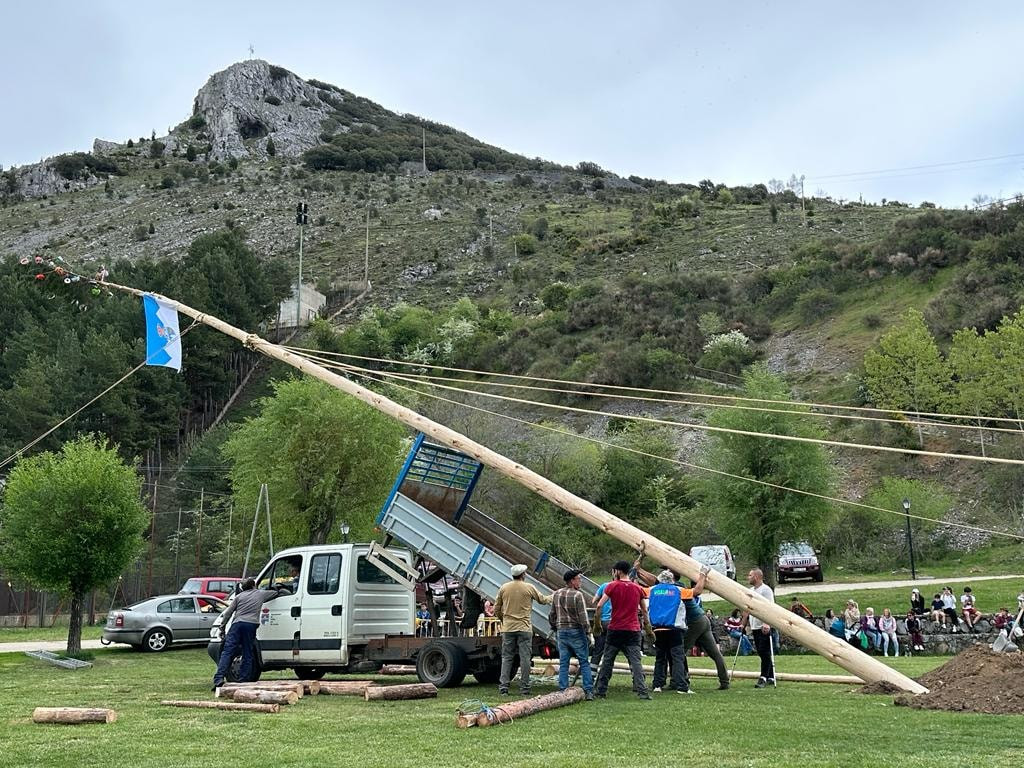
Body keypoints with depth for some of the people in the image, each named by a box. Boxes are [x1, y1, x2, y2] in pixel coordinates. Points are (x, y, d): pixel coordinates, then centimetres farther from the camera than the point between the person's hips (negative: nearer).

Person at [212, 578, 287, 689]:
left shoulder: (239, 596, 20)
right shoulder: (261, 594, 19)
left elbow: (228, 612, 15)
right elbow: (275, 592, 36)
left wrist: (222, 626, 20)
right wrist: (278, 588, 58)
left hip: (237, 624, 0)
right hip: (251, 625, 0)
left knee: (227, 652, -5)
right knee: (247, 656, 6)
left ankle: (219, 678, -19)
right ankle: (243, 681, 2)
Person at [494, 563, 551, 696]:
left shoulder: (504, 588, 4)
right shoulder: (529, 588, -3)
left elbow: (496, 609, 8)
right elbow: (542, 600, 12)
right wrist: (553, 597, 32)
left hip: (507, 628, 3)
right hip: (524, 628, -3)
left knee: (506, 658, 7)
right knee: (525, 658, 3)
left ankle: (503, 687, 3)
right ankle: (524, 688, 4)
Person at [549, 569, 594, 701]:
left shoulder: (556, 595, 8)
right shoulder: (577, 595, -11)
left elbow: (552, 615, 14)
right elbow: (583, 616, -14)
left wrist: (554, 628, 24)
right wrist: (588, 633, -10)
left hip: (561, 632, 5)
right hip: (576, 631, -5)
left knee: (563, 663, 8)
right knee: (584, 662, 1)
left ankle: (562, 691, 6)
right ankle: (588, 692, -2)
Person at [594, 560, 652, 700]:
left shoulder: (612, 586, -4)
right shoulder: (638, 588, 6)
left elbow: (599, 606, -8)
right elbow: (644, 611, 15)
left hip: (615, 630, -2)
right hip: (633, 630, 2)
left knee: (607, 661, 9)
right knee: (635, 662, -3)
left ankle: (601, 690, 15)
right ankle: (642, 691, -13)